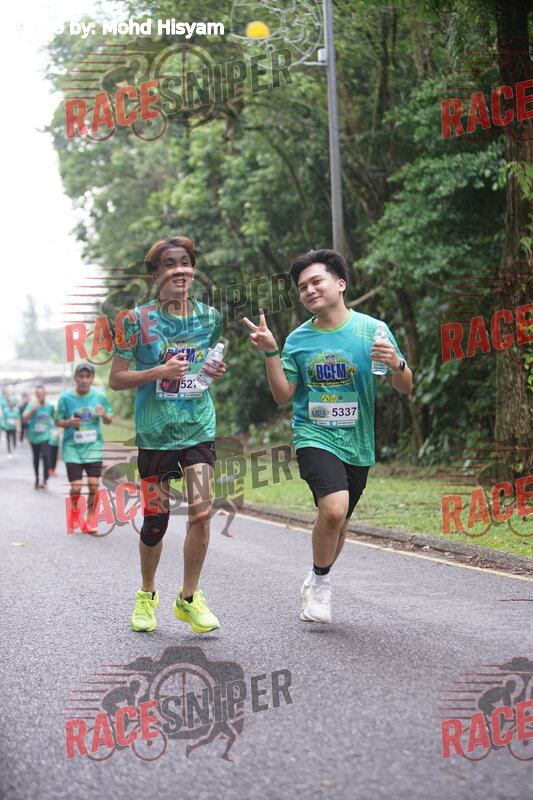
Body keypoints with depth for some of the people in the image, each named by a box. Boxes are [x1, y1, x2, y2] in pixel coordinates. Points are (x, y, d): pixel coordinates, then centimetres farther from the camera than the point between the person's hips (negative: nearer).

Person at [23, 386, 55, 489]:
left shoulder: (50, 406, 1)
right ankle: (37, 478, 30)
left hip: (45, 435, -1)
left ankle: (45, 481, -15)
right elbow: (25, 417, -14)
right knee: (36, 457, 12)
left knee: (45, 456, -16)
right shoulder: (31, 405, -4)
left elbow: (54, 417, 17)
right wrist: (33, 410, -25)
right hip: (34, 435, 1)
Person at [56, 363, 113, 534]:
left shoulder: (100, 396, 0)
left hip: (94, 447, 1)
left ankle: (89, 519, 14)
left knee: (93, 486, -7)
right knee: (76, 487, -7)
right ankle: (75, 510, 27)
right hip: (72, 447, -1)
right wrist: (69, 422, -16)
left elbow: (109, 420, 10)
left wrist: (104, 415, -14)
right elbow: (57, 421, 5)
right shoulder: (66, 398, -4)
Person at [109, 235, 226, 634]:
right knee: (155, 520, 1)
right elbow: (116, 379, -3)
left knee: (202, 510, -12)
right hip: (154, 431, -2)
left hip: (199, 426, 2)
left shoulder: (209, 316, 6)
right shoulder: (137, 320, -4)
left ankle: (189, 598, 5)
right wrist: (160, 372, -18)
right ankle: (147, 594, 27)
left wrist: (218, 371, -1)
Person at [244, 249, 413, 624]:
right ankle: (320, 580, 1)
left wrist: (397, 364, -20)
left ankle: (317, 585, 38)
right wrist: (271, 353, -6)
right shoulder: (298, 339, 3)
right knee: (334, 508, -24)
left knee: (339, 519, 12)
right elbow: (283, 396, 6)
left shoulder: (372, 329, -2)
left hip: (357, 442, 2)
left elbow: (405, 387, 1)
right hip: (314, 437, -1)